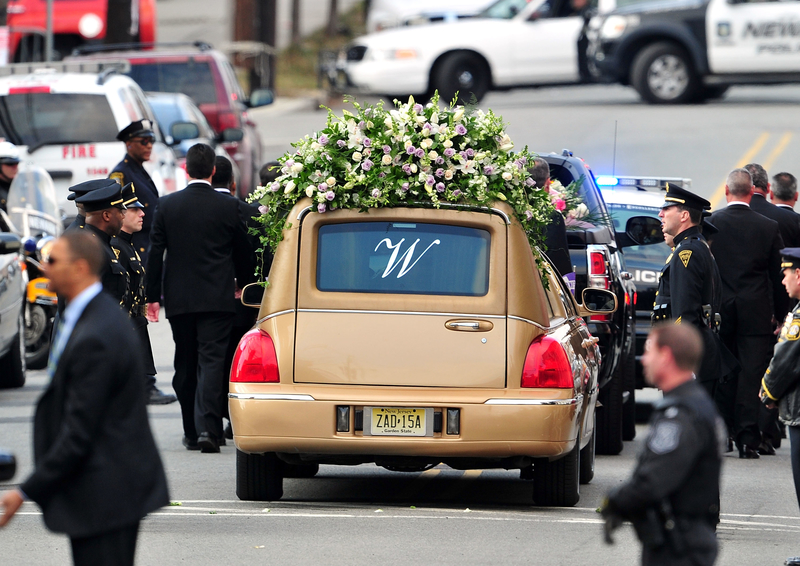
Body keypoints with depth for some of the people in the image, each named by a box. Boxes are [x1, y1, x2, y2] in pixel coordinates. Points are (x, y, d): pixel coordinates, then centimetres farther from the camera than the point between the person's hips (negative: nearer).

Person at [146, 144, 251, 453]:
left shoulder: (167, 205, -2)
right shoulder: (229, 206, -4)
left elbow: (155, 253, 0)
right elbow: (242, 251, 7)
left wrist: (152, 296, 6)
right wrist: (241, 283, 25)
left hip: (179, 299, 2)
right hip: (217, 298, -2)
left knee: (186, 364, 11)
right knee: (212, 360, -5)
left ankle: (191, 432, 16)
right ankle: (207, 427, -20)